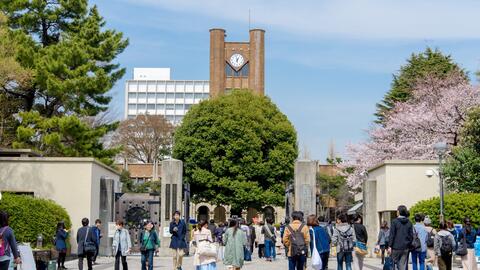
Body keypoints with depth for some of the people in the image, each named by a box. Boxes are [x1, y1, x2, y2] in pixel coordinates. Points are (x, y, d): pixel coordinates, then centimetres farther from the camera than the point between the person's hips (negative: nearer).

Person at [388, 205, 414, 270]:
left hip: (396, 247, -4)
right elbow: (411, 236, 8)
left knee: (395, 264, 3)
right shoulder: (409, 223, 7)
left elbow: (392, 235, -9)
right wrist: (409, 245, 16)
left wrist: (390, 246, -7)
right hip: (405, 248, 4)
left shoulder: (395, 221, -7)